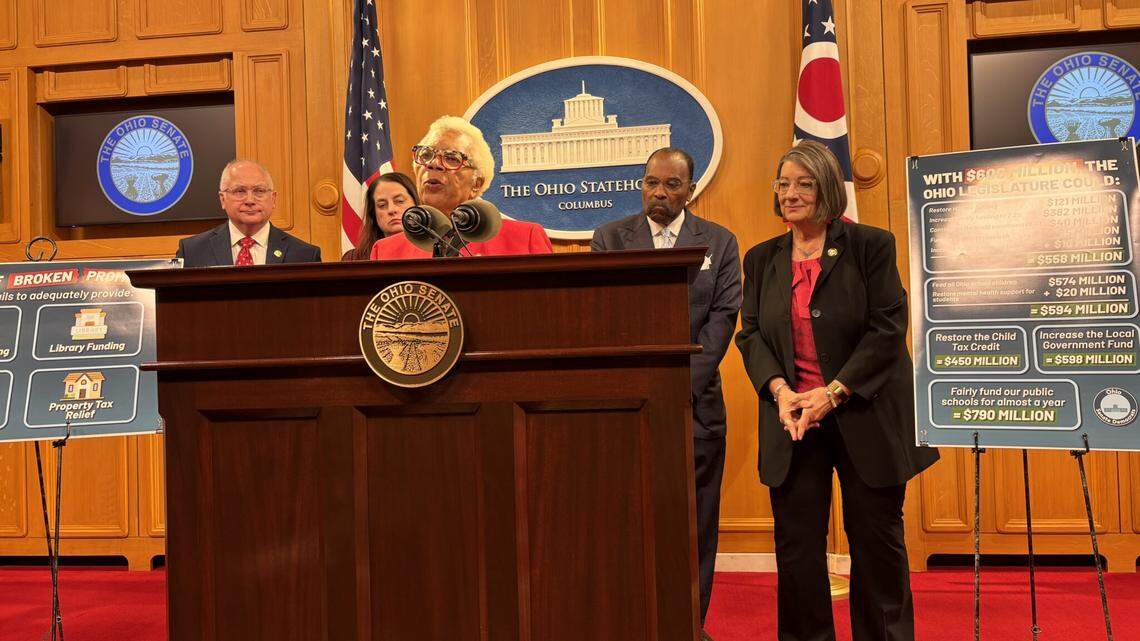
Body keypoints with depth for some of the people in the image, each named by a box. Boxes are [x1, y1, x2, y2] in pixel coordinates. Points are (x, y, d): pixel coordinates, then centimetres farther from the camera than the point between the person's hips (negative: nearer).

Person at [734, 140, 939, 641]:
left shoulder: (871, 245, -1)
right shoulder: (761, 259, 10)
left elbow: (888, 328, -7)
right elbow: (751, 333, 6)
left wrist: (833, 393, -15)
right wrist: (778, 389, -12)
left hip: (865, 416, -3)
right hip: (791, 421, 3)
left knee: (876, 538, 6)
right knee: (796, 542, 5)